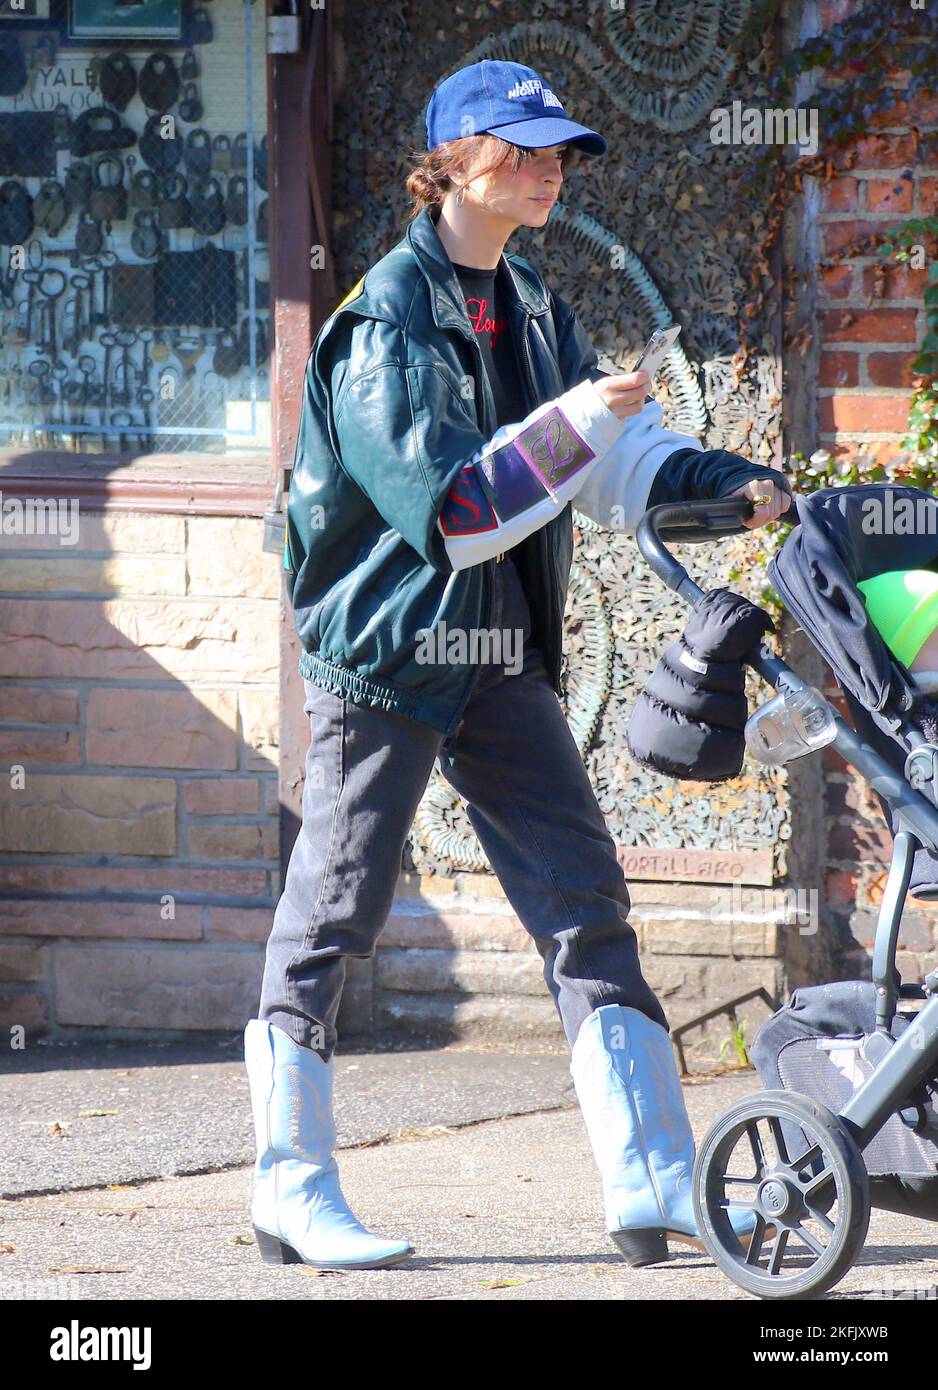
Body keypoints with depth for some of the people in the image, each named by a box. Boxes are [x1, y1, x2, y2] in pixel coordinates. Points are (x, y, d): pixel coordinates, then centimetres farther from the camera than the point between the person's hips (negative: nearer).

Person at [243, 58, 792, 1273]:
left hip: (501, 658, 8)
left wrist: (726, 481, -6)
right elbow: (445, 510, -22)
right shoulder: (385, 321, -14)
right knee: (332, 912, -1)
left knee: (584, 901, 1)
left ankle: (653, 1187, 0)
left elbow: (623, 464, 10)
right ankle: (291, 1195, 9)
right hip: (384, 647, -7)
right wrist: (572, 425, -24)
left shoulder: (531, 310, 11)